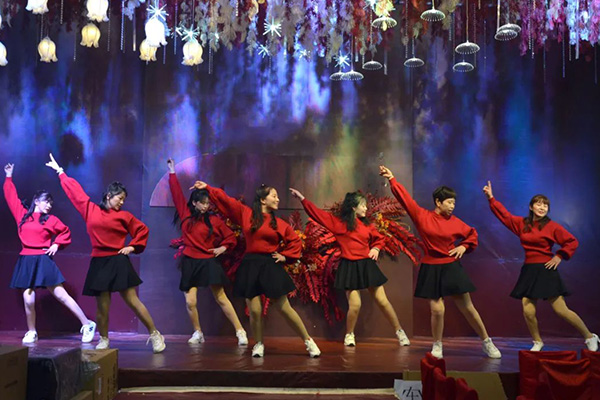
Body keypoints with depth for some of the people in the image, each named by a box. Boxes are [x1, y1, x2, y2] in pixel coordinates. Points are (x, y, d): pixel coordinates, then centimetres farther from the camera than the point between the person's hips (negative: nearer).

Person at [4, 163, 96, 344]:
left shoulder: (51, 219, 4)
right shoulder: (22, 214, 9)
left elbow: (66, 232, 16)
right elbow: (11, 197, 20)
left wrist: (56, 244, 2)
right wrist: (9, 178, 26)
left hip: (43, 261, -2)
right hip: (26, 261, 2)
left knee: (61, 294, -5)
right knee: (28, 298, -2)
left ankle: (87, 324, -1)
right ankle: (31, 332, 17)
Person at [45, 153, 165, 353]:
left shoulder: (124, 216, 3)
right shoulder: (90, 210, 5)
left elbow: (142, 230, 14)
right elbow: (74, 190, 12)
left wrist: (133, 247, 2)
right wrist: (60, 171, 19)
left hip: (119, 262, -1)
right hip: (99, 263, 1)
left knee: (133, 301, -2)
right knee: (102, 306, 4)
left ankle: (155, 334, 6)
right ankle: (103, 340, 23)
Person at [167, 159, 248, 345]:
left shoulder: (214, 220, 0)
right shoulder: (185, 215, 3)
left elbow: (231, 236, 9)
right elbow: (177, 193, 6)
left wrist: (223, 248, -5)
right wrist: (172, 172, 8)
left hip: (208, 262, -2)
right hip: (190, 263, 2)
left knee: (221, 298, -4)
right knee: (190, 302, -3)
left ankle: (240, 332, 0)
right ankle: (198, 333, 18)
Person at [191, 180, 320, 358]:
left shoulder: (279, 223, 5)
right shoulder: (246, 214, 4)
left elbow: (296, 241, 14)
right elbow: (226, 200, 7)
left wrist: (285, 256, 5)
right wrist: (207, 188, 5)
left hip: (271, 267, 0)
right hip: (250, 266, 0)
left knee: (284, 308, 1)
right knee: (254, 310, -2)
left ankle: (308, 341, 14)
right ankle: (259, 344, 23)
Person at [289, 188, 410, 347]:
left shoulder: (366, 224, 8)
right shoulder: (338, 222, -1)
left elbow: (379, 238, 21)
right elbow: (317, 213, -3)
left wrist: (376, 249, 1)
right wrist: (302, 198, -6)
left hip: (367, 265, 3)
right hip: (349, 267, -3)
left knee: (382, 301, 4)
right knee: (355, 305, -9)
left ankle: (399, 331, 20)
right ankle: (349, 335, 17)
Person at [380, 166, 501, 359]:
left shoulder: (455, 222, 2)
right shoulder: (422, 216, -3)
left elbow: (472, 234, 18)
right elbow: (405, 198, -4)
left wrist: (464, 246, 2)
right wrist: (392, 179, -6)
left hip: (452, 268, 1)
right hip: (431, 269, -1)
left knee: (467, 307, 6)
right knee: (437, 310, -6)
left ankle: (487, 342, 21)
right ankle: (437, 345, 17)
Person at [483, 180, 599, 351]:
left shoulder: (552, 226, -4)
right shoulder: (521, 223, 8)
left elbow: (572, 242, 0)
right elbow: (504, 214, 13)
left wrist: (560, 256, -5)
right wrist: (491, 198, 9)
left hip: (546, 271, -4)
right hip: (528, 271, 4)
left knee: (561, 310, -5)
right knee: (528, 312, -3)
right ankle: (537, 342, 19)